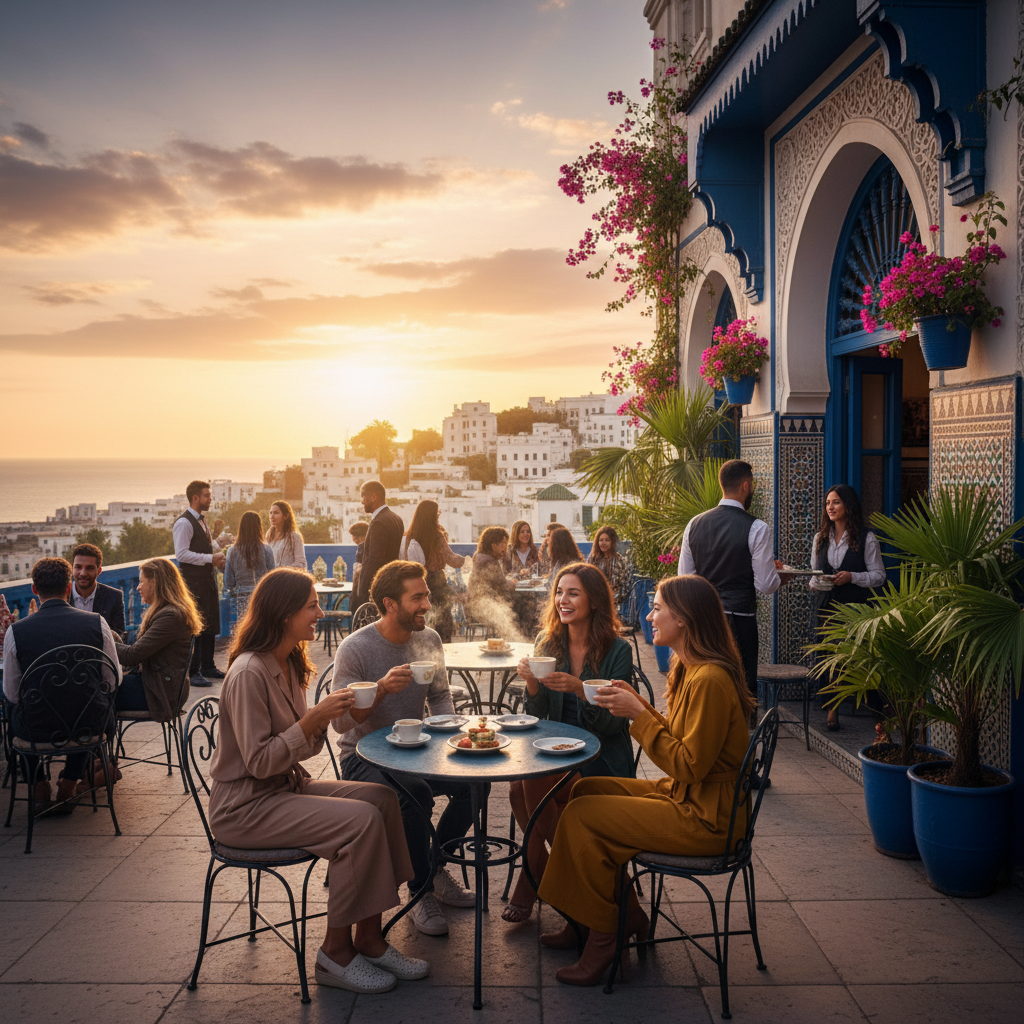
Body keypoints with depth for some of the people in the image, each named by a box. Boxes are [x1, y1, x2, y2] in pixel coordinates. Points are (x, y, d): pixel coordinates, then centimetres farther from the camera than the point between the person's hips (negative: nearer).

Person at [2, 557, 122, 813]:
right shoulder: (97, 622, -10)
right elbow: (113, 681, 0)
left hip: (36, 728, 0)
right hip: (88, 725, 1)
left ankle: (39, 789, 35)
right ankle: (68, 786, 32)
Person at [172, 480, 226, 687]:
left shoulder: (201, 520, 16)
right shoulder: (184, 522, -14)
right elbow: (181, 553, -22)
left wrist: (216, 557, 9)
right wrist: (210, 558, -21)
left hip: (208, 580, 10)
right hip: (194, 582, -10)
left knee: (210, 625, 14)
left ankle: (208, 667, 25)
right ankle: (192, 672, 0)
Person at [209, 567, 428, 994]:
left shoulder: (288, 664, 9)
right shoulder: (248, 673, -20)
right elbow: (259, 762, -22)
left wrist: (328, 715, -7)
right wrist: (314, 717, -24)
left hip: (287, 787, 9)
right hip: (244, 806, -9)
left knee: (382, 798, -9)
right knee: (360, 820, -23)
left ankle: (369, 938, -4)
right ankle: (336, 952, -7)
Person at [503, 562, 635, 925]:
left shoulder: (617, 651, -9)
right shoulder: (548, 644, 5)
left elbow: (612, 725, -11)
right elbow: (537, 717, 5)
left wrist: (580, 689, -28)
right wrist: (532, 683, -17)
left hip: (603, 760, -4)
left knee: (532, 783, -27)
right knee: (519, 788, -27)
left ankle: (536, 872, 1)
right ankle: (540, 870, -1)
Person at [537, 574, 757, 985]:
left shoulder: (710, 680, -24)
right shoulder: (688, 670, 8)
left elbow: (689, 765, -23)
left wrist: (639, 715, -20)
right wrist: (637, 703, 4)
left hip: (706, 816, -10)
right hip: (683, 795, 10)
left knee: (580, 817, -12)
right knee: (585, 790, 9)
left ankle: (603, 935, 6)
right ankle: (624, 914, 16)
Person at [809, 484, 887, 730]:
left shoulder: (866, 538, -1)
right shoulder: (820, 538, 12)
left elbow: (879, 575, -2)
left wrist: (851, 577, -16)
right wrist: (814, 582, -5)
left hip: (856, 608, -4)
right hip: (826, 606, 4)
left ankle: (878, 710, 8)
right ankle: (833, 709, 15)